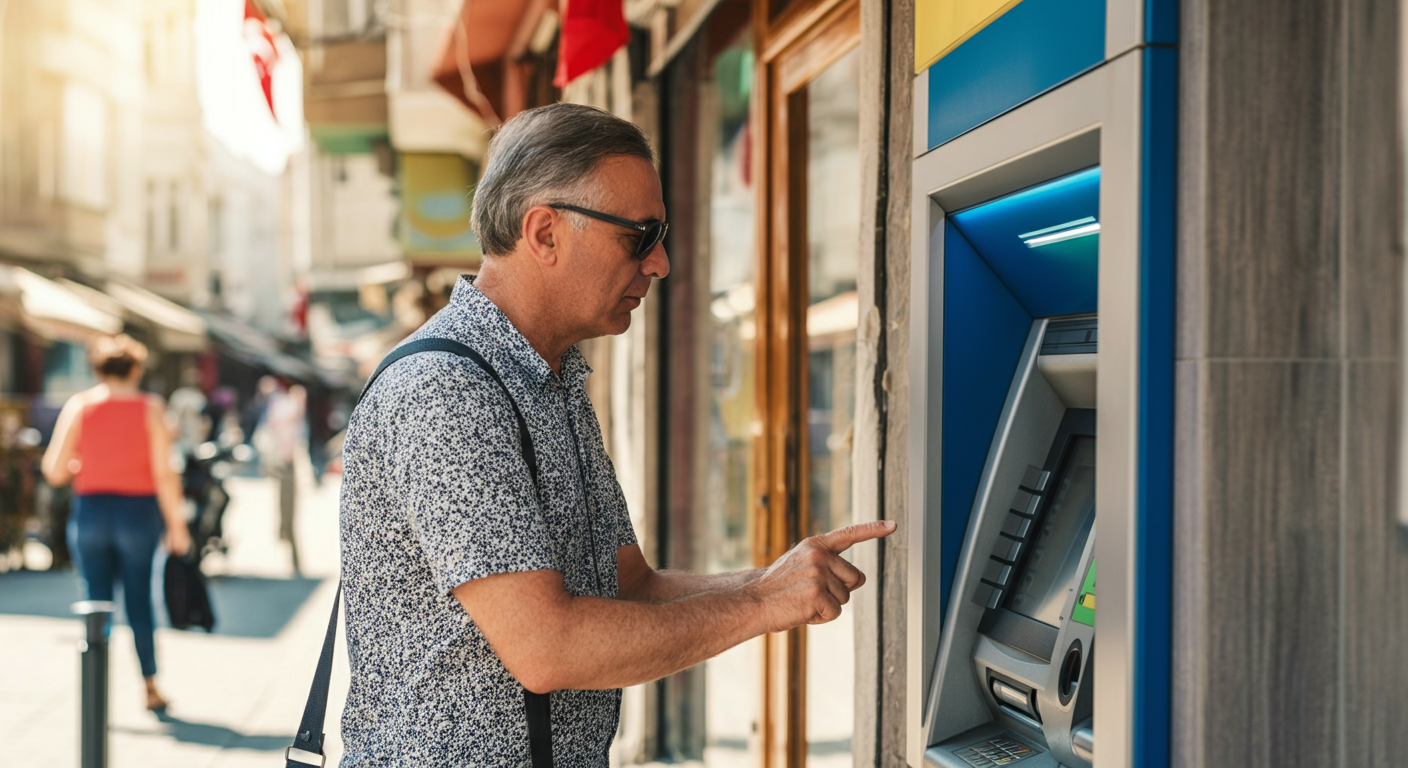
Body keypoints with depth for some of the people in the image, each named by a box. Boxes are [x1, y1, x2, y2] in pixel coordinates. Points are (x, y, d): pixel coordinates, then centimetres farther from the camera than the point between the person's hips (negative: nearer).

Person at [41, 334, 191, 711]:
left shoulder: (78, 406, -1)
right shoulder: (150, 408, -4)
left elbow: (55, 472, -4)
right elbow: (164, 474, -9)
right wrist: (176, 524, -4)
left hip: (90, 510, 0)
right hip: (139, 510, 0)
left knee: (97, 601, 7)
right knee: (139, 600, 13)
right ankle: (150, 686, 19)